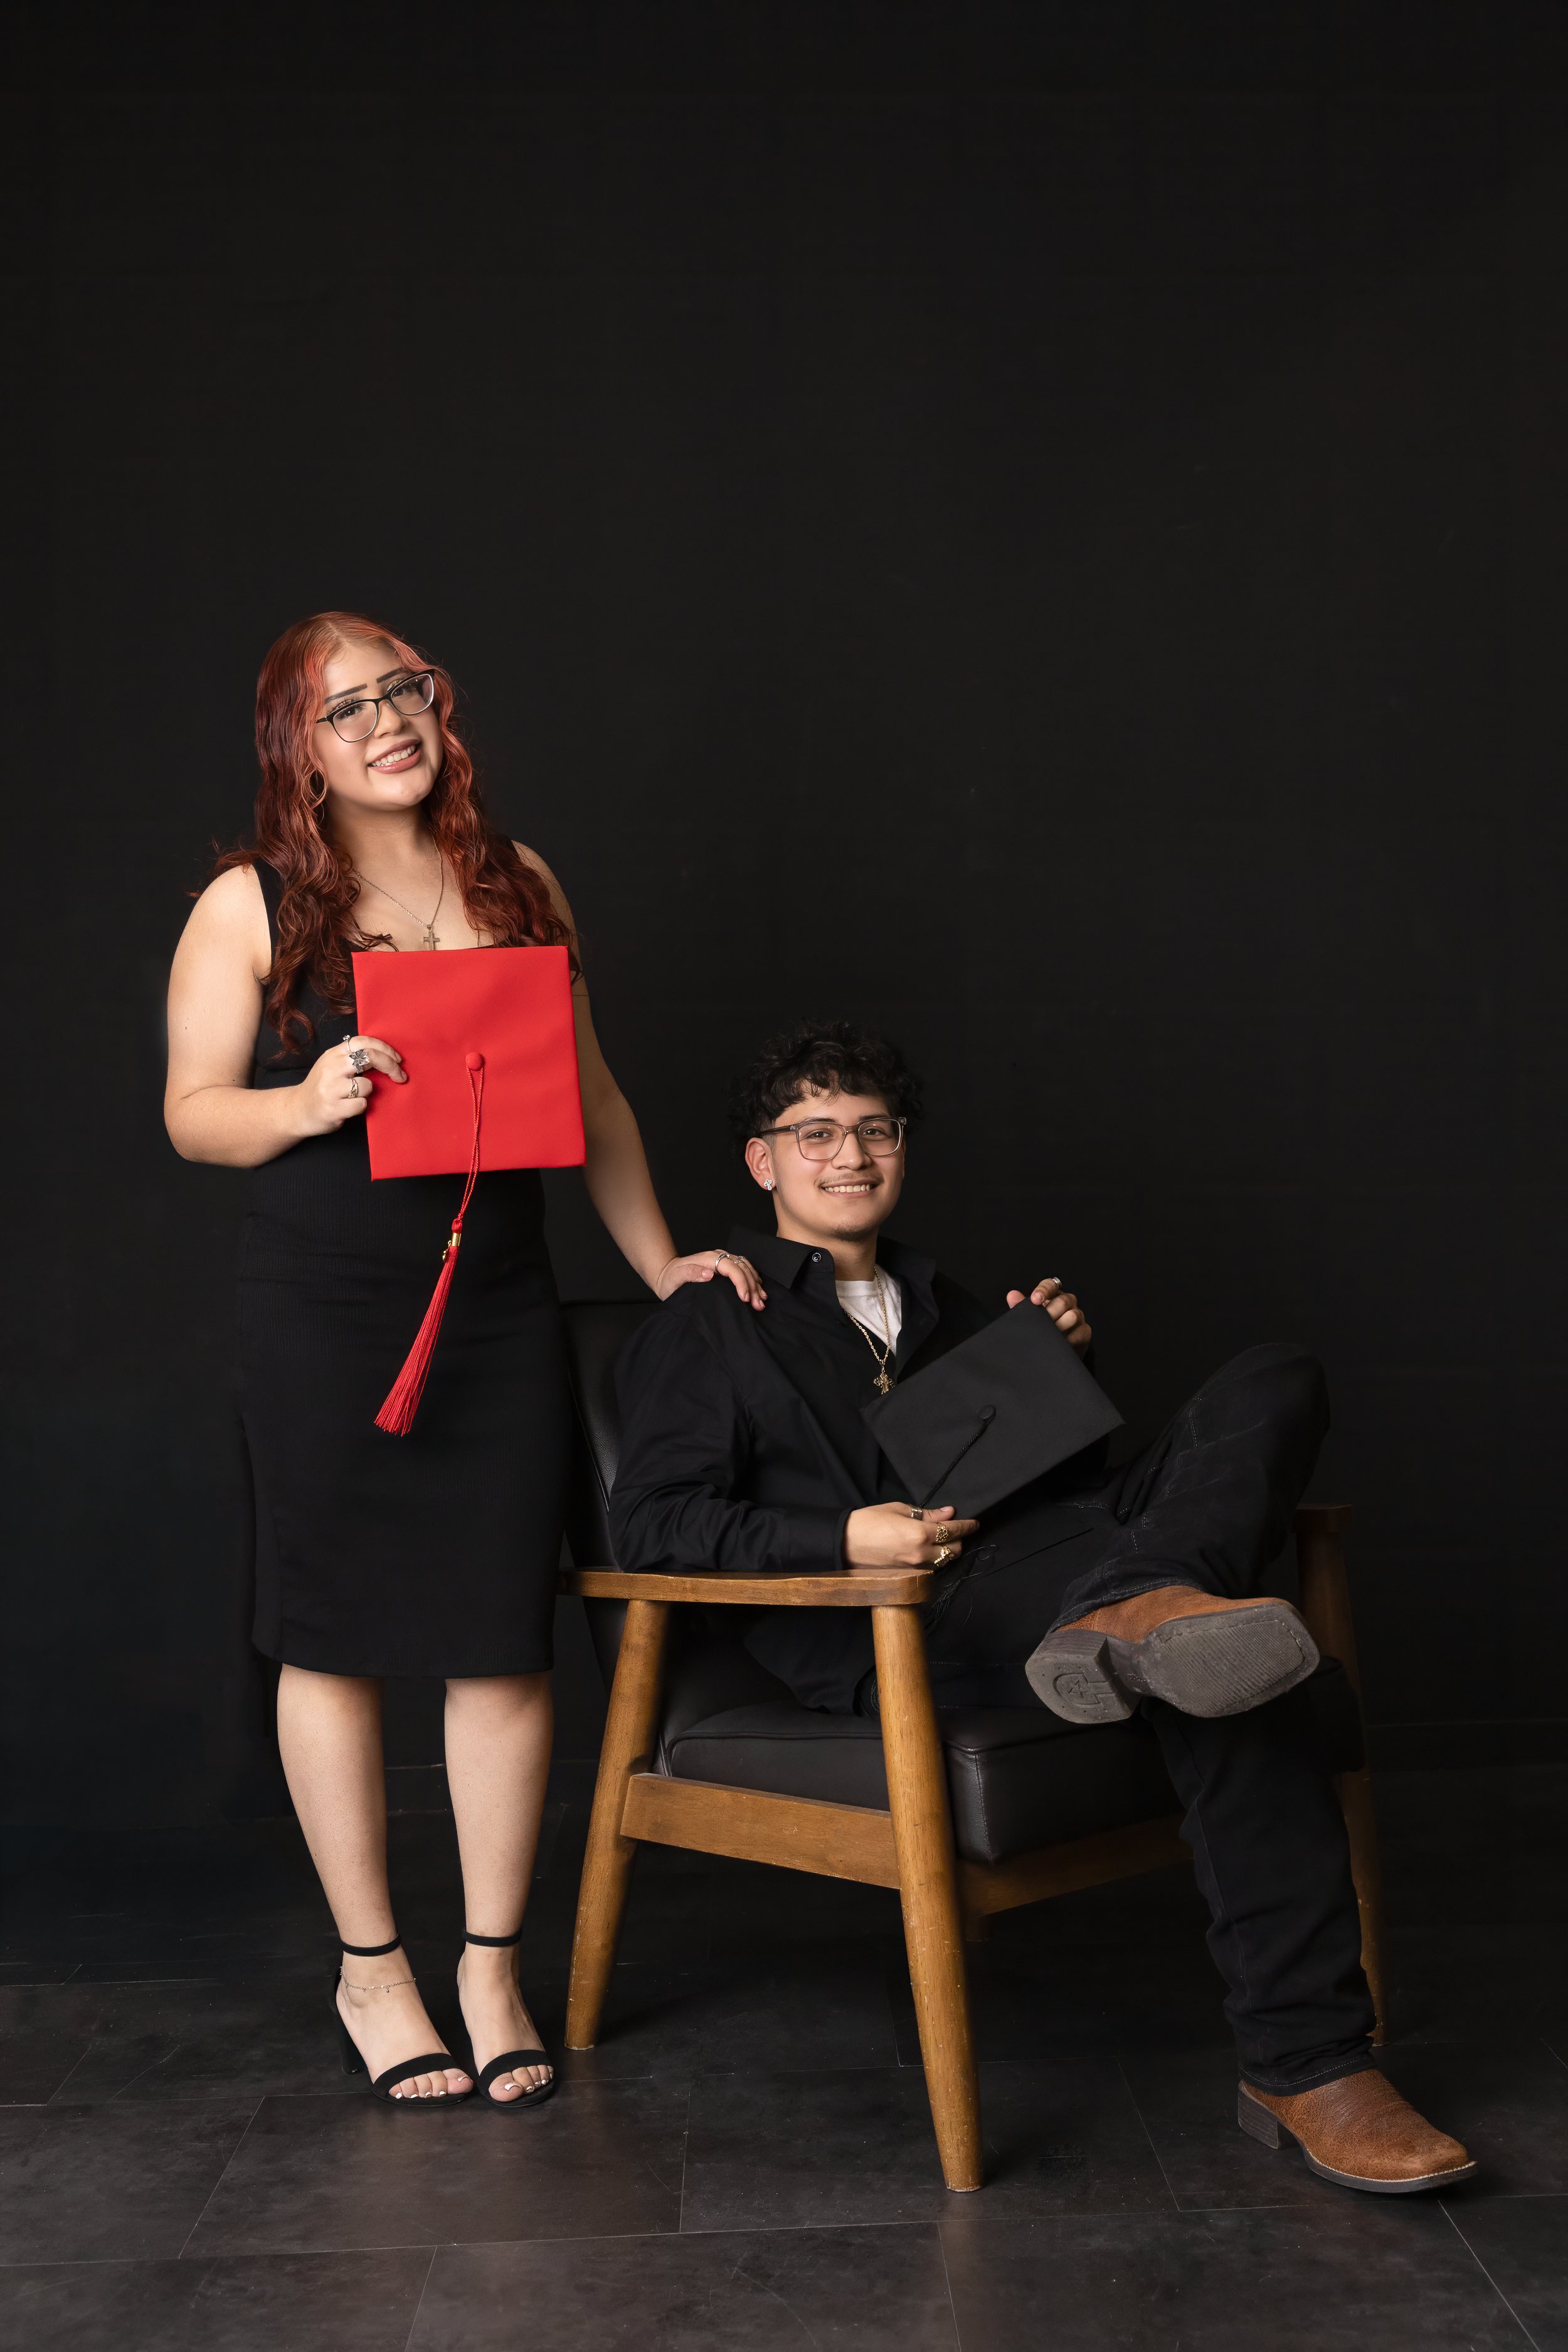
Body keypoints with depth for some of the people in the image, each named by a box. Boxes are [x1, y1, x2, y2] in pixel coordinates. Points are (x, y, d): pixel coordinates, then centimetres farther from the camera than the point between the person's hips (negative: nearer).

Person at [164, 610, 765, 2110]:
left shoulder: (521, 886, 10)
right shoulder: (250, 906, 0)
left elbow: (592, 1099, 14)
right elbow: (193, 1113, 1)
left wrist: (661, 1259, 10)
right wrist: (309, 1102, -19)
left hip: (499, 1308, 3)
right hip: (319, 1315, -2)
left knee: (505, 1636, 4)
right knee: (335, 1637, 5)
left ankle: (493, 1964, 21)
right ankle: (369, 1970, 23)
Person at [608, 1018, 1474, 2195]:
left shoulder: (943, 1303, 34)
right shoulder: (706, 1328, 15)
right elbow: (653, 1524, 0)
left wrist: (1063, 1363, 11)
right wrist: (845, 1542, -16)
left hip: (1041, 1555, 7)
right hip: (891, 1624, -6)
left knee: (1278, 1385, -19)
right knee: (1226, 1667, -33)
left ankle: (1132, 1613, -46)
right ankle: (1304, 2061, -36)